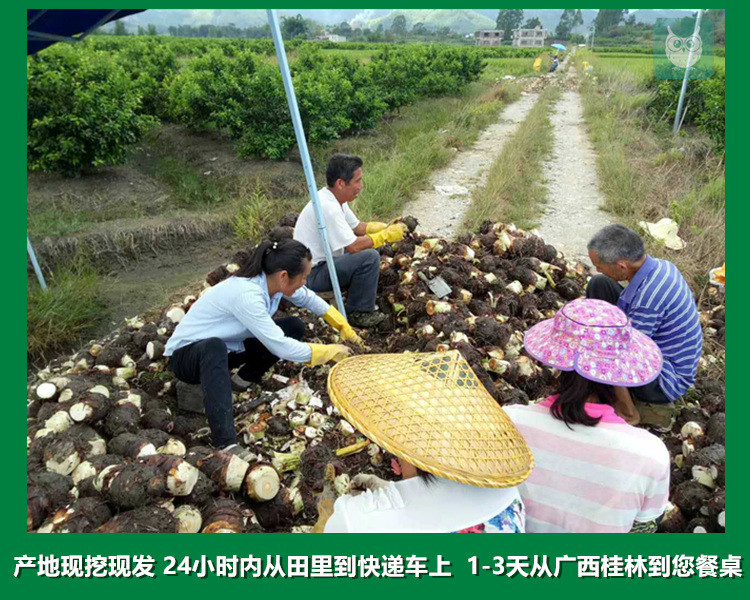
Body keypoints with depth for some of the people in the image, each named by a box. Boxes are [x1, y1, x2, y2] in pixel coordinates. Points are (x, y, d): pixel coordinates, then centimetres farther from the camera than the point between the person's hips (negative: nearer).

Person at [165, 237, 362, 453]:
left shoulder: (271, 280, -11)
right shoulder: (247, 293, -34)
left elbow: (309, 299, 8)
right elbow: (280, 346, -33)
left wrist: (346, 329, 8)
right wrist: (331, 352, -23)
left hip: (227, 347, 8)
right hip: (187, 354, -8)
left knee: (295, 327, -3)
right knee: (214, 347, -44)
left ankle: (244, 379, 4)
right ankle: (226, 444, -48)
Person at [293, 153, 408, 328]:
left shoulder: (334, 198, 4)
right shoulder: (327, 207, -26)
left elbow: (358, 226, 16)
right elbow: (353, 246, -27)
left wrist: (387, 227, 2)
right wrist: (386, 235, -16)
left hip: (321, 262, 10)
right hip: (311, 274, -10)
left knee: (368, 247, 15)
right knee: (370, 257, -23)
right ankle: (358, 313, -7)